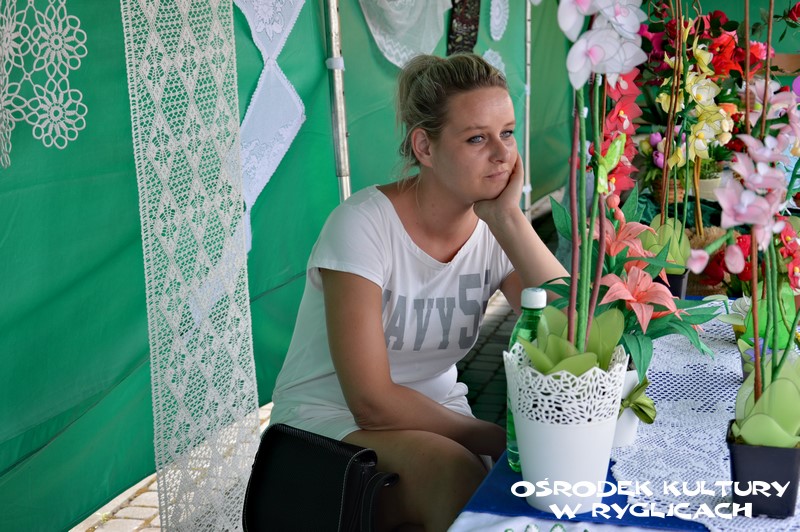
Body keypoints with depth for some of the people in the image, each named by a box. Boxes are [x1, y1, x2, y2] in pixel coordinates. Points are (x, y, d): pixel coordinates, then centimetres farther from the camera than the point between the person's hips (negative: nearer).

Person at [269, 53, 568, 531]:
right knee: (458, 476, -32)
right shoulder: (364, 224, -20)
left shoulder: (497, 229, -4)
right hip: (330, 416, -5)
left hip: (430, 413, 5)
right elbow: (372, 402, -22)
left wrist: (508, 217, -23)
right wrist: (500, 439, -20)